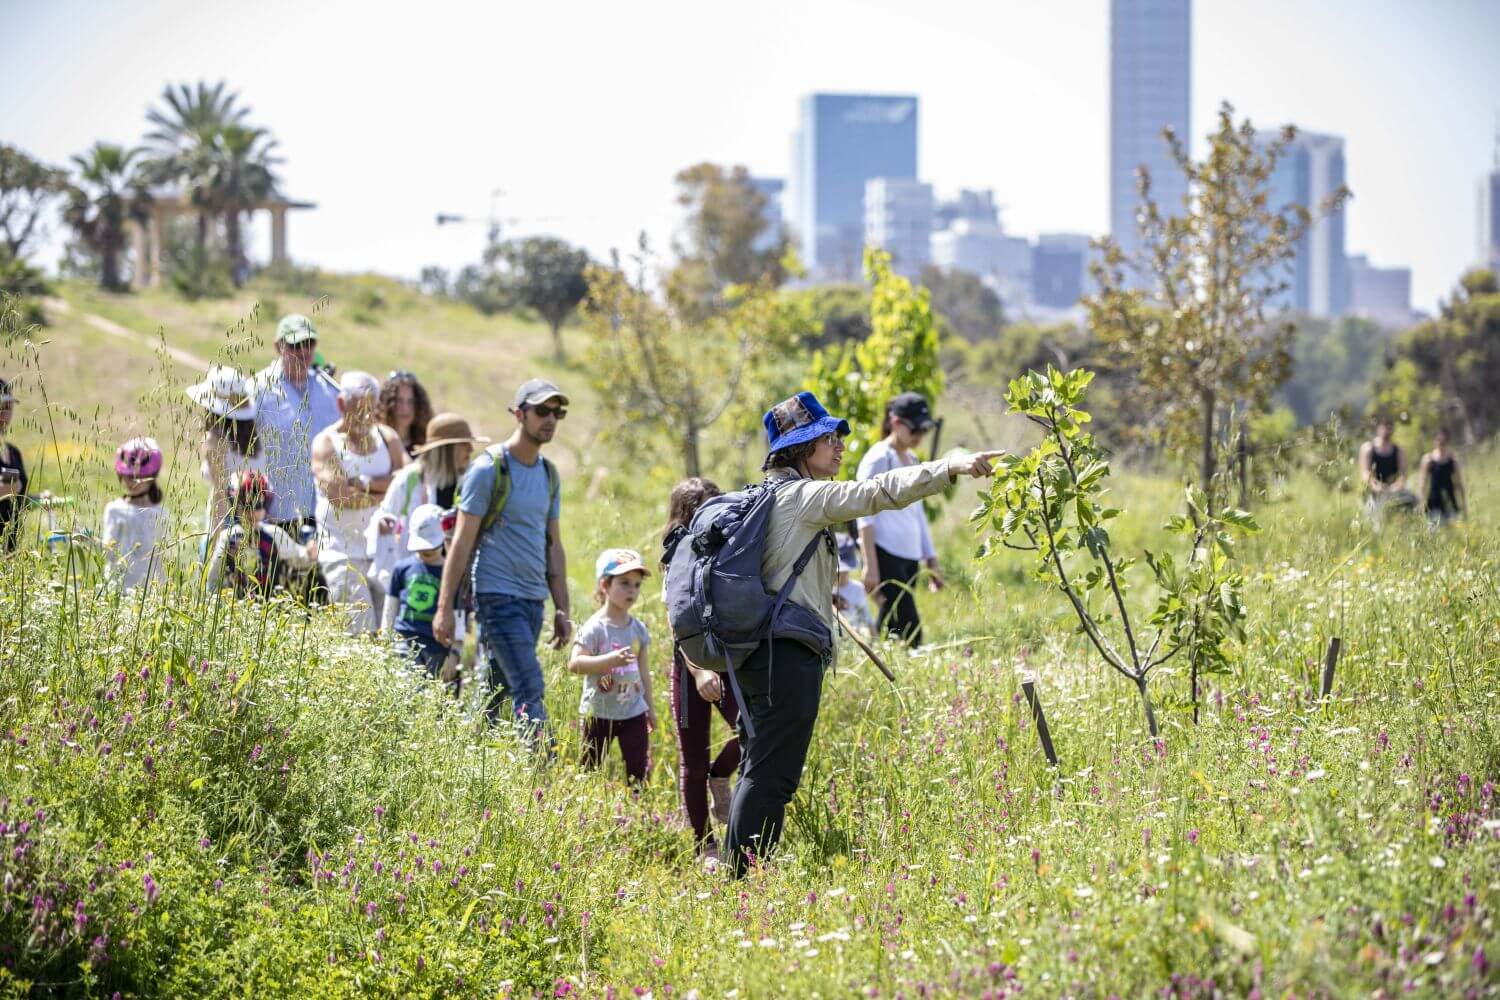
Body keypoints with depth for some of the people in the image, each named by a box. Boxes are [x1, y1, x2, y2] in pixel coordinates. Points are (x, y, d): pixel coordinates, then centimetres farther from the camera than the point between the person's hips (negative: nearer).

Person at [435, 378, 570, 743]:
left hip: (534, 600, 7)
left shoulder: (549, 475, 15)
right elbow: (463, 541, -7)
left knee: (497, 693, 7)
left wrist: (562, 610, 16)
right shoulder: (488, 469, -6)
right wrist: (445, 607, -10)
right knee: (529, 690, -15)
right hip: (498, 596, -7)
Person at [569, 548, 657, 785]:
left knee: (638, 771, 2)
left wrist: (650, 707, 19)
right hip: (599, 713, -4)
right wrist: (610, 660, -37)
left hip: (634, 712, 4)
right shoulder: (594, 628, -13)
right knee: (590, 768, 5)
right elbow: (575, 663, -25)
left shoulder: (638, 629, 5)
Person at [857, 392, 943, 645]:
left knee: (889, 629, 6)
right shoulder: (878, 459, -6)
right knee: (909, 627, -16)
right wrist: (870, 566, -15)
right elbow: (865, 516, -10)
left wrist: (931, 560, 22)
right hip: (886, 556, -8)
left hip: (910, 557, 8)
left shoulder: (912, 461, 18)